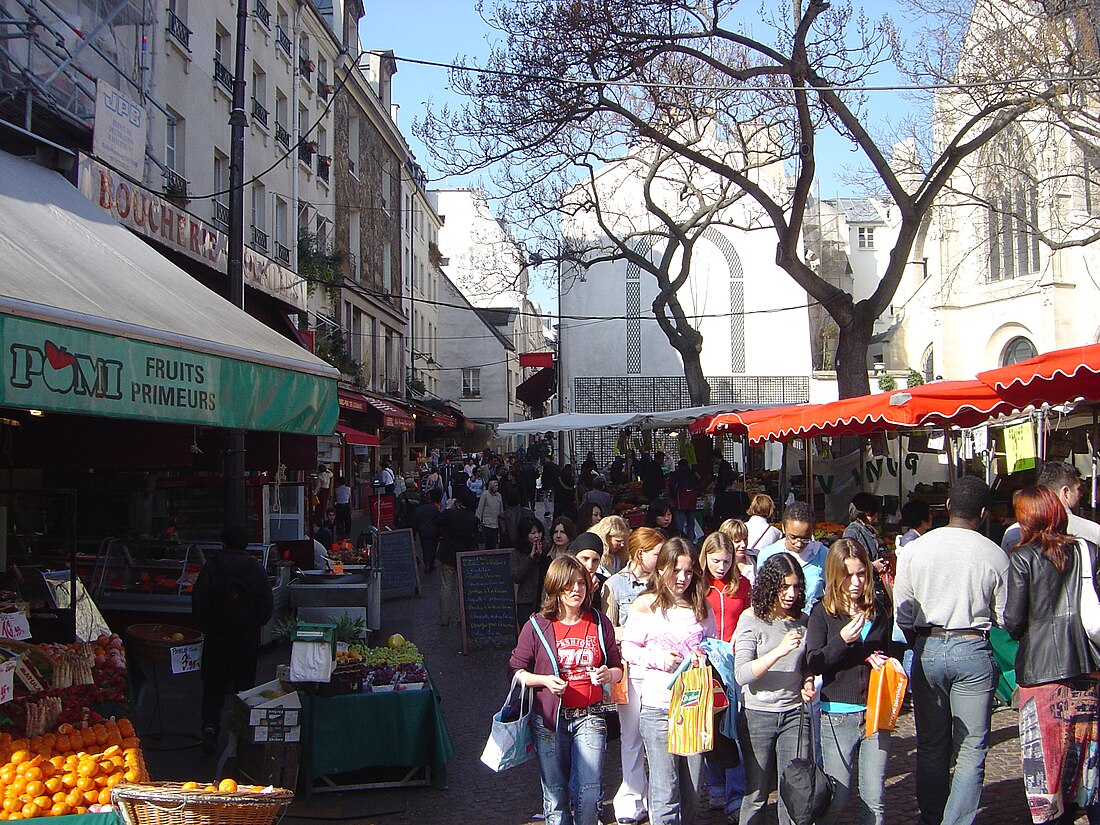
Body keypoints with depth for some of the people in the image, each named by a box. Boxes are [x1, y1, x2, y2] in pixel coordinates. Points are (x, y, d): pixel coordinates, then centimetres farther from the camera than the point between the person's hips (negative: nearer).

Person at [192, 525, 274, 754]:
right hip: (248, 638, 1)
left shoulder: (211, 566, -6)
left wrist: (204, 626, 5)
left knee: (214, 683, 8)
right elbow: (267, 604, -4)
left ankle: (210, 725, -10)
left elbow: (199, 601, -8)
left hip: (217, 635, 0)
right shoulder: (256, 568, -4)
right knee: (245, 683, 11)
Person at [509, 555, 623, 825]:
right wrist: (545, 680, -17)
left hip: (589, 716, 1)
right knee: (555, 793, 8)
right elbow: (517, 670, 0)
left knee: (588, 792, -5)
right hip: (550, 719, -1)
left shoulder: (600, 623, 3)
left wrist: (607, 675, -12)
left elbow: (617, 669, 10)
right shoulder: (537, 626, -5)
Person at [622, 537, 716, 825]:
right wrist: (656, 658, -13)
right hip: (658, 706, -3)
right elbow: (628, 648, 3)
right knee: (665, 793, -3)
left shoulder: (702, 606, 10)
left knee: (691, 789, 11)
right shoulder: (645, 605, -1)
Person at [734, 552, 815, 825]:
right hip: (758, 714, -3)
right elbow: (742, 675, -20)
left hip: (795, 713, 3)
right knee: (756, 794, 7)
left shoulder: (803, 621, 4)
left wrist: (808, 683, -1)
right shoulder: (752, 619, -9)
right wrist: (779, 651, -30)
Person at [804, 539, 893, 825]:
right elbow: (812, 664, -12)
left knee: (874, 799, 6)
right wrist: (842, 640, -25)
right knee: (837, 799, 4)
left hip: (876, 714, 3)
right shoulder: (823, 612, -5)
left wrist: (882, 661, -1)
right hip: (838, 715, -3)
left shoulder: (878, 609, 6)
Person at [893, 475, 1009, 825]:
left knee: (931, 746, 15)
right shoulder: (995, 555, -7)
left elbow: (902, 615, 4)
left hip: (927, 649, 3)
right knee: (971, 750, 6)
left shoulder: (914, 549, -1)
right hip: (973, 650, -2)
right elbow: (1004, 617, 0)